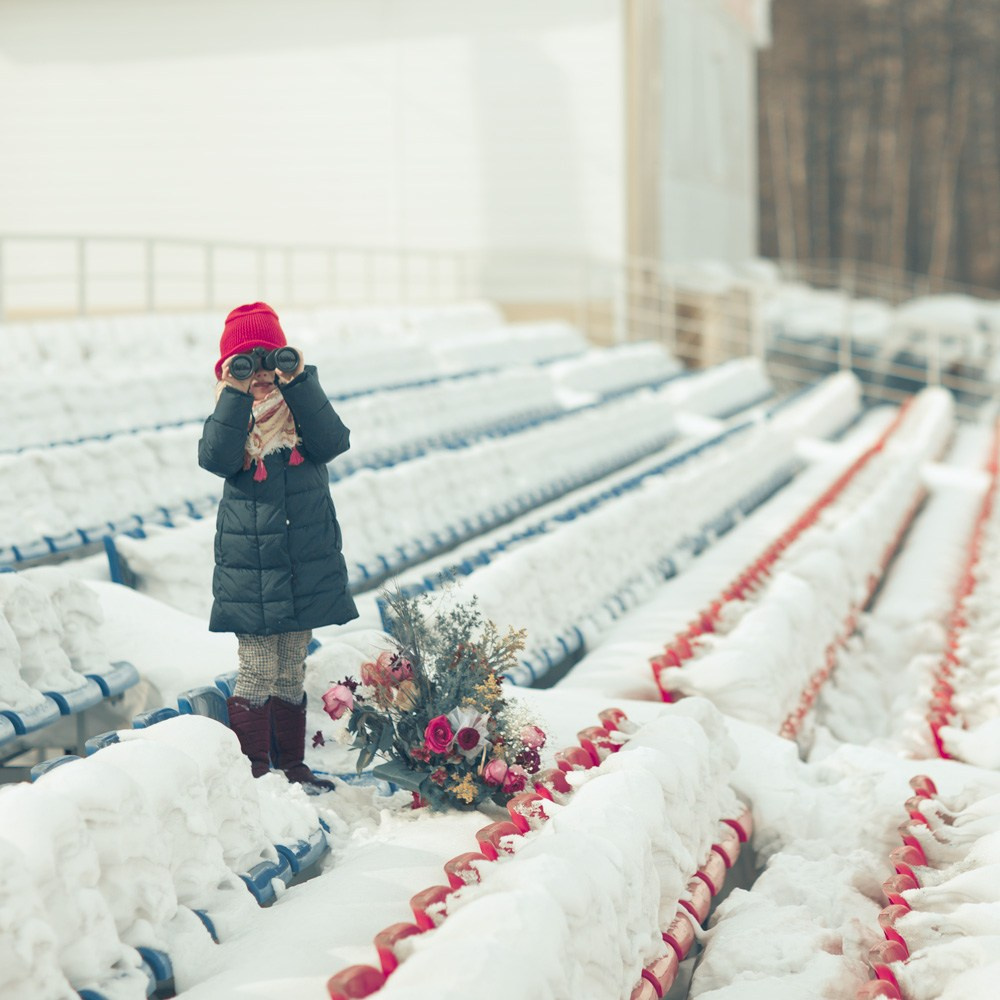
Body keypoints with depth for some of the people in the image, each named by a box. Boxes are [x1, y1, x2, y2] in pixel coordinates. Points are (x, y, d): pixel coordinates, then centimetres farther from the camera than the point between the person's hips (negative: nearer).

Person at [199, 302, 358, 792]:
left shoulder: (301, 404, 4)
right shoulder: (228, 412, 0)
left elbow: (333, 442, -15)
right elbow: (216, 459, -20)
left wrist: (298, 384, -20)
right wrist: (237, 396, -25)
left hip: (306, 559, 2)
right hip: (247, 563, -2)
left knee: (291, 672, 12)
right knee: (256, 671, -4)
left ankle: (292, 765, 23)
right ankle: (253, 770, 6)